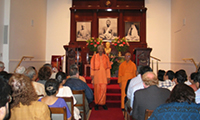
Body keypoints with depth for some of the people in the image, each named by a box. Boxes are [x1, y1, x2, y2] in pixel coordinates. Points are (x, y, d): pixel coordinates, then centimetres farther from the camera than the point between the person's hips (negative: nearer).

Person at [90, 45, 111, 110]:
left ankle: (103, 103, 7)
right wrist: (92, 74, -8)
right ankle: (96, 103, 10)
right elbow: (92, 66, 1)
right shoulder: (94, 57, 3)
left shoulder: (106, 57, 8)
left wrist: (108, 76, 1)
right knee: (97, 89, 1)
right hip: (96, 75, -1)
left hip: (104, 76, 1)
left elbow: (108, 67, 7)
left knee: (103, 89, -2)